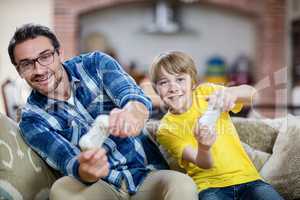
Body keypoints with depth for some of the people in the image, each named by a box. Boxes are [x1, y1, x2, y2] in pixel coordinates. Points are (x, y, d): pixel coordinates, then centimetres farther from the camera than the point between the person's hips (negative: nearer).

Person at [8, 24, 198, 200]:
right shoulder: (32, 118, -1)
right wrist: (84, 171, -43)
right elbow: (66, 161, -17)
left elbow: (132, 94, -20)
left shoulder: (95, 64, 0)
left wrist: (134, 111, -46)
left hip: (147, 174, -1)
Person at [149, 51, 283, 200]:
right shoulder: (166, 130, -1)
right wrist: (203, 147, -34)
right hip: (210, 186, -2)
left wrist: (231, 93, -32)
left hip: (246, 178, 2)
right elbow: (204, 164, -11)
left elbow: (250, 93, -10)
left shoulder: (205, 92, 5)